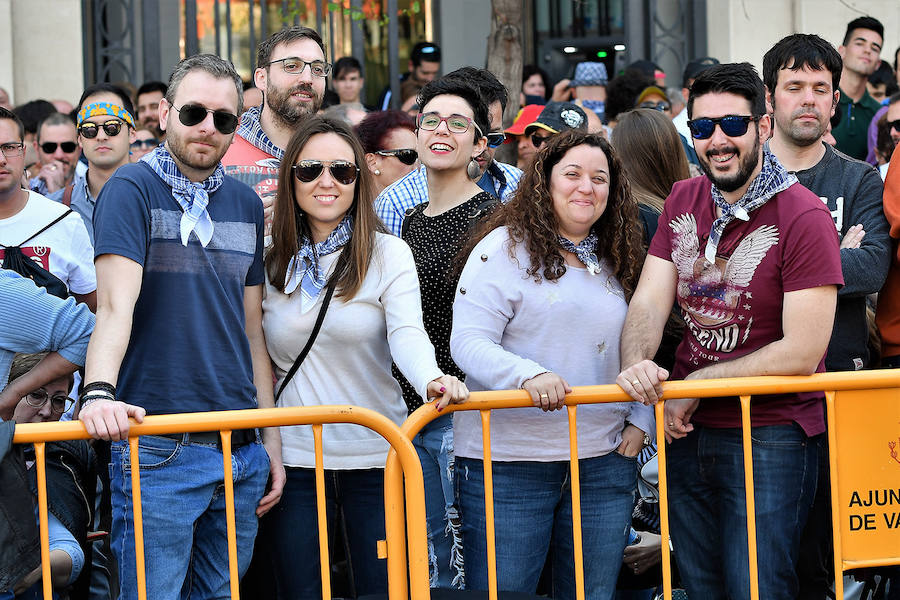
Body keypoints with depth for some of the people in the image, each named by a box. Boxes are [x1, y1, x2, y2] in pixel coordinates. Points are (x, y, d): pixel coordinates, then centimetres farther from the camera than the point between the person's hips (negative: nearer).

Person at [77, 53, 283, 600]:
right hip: (158, 449, -6)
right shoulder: (132, 190, -5)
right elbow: (116, 304, -18)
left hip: (241, 452, 6)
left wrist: (271, 440, 13)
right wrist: (99, 390, -35)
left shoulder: (246, 205, 13)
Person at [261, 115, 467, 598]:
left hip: (374, 455, -2)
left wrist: (430, 378, -40)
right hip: (293, 456, 2)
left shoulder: (388, 255, -3)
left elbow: (407, 333, -18)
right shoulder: (271, 262, 6)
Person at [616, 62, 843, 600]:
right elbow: (650, 302, 1)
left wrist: (696, 383, -14)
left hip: (771, 436, -6)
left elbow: (802, 353, -17)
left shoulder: (803, 217, -13)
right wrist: (636, 364, -22)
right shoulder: (682, 202, 8)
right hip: (687, 432, 6)